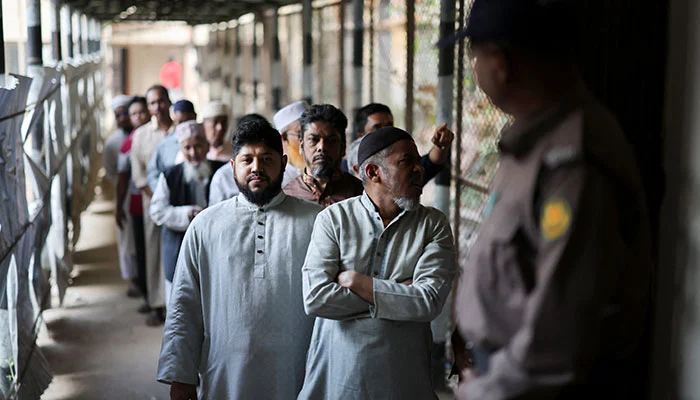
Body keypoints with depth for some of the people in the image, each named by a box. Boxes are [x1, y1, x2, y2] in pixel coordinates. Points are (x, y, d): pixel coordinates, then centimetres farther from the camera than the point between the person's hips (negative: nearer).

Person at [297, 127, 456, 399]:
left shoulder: (434, 224, -1)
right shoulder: (333, 218, -2)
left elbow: (429, 303, -13)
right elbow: (315, 299, -14)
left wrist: (356, 281, -14)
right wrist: (399, 293, -12)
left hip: (403, 375, 1)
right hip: (336, 369, 0)